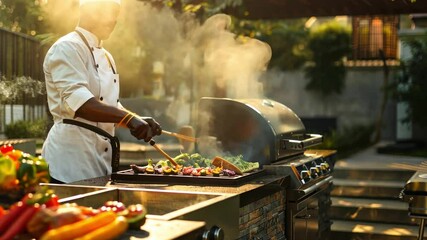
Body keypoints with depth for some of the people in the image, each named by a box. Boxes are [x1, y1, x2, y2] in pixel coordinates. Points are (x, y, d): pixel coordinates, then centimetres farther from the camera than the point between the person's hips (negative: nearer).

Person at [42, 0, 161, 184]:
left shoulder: (106, 56, 19)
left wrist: (138, 122, 4)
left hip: (101, 158, 9)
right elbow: (77, 101, -24)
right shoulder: (67, 48, -10)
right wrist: (129, 118, -33)